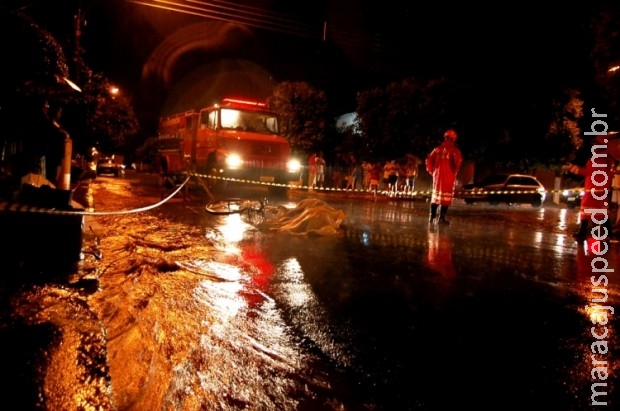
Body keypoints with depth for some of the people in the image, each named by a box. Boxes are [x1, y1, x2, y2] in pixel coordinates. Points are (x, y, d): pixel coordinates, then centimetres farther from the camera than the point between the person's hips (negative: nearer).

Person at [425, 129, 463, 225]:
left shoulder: (438, 148, 8)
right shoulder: (454, 150, -7)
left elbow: (429, 160, 6)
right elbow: (458, 161, -19)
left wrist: (431, 171, 14)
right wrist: (455, 171, -5)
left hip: (437, 175, 5)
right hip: (449, 176, -5)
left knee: (435, 195, 14)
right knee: (446, 197, -1)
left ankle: (432, 216, 17)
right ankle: (442, 218, -4)